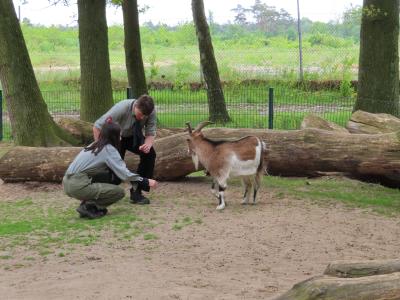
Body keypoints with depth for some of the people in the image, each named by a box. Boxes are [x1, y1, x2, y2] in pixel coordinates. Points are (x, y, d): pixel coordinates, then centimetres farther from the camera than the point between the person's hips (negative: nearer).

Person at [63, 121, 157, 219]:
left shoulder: (94, 146, 18)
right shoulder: (109, 149, -7)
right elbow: (124, 174, -13)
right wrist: (146, 182, -6)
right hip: (79, 186, -8)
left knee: (114, 177, 18)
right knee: (120, 192, -1)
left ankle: (88, 203, 10)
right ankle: (88, 207, -6)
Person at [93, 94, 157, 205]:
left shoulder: (151, 112, -26)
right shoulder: (121, 108, -36)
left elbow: (150, 133, -18)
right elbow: (97, 126, -29)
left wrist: (148, 144, -40)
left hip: (133, 137, 3)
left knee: (150, 153, -19)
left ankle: (136, 192, -8)